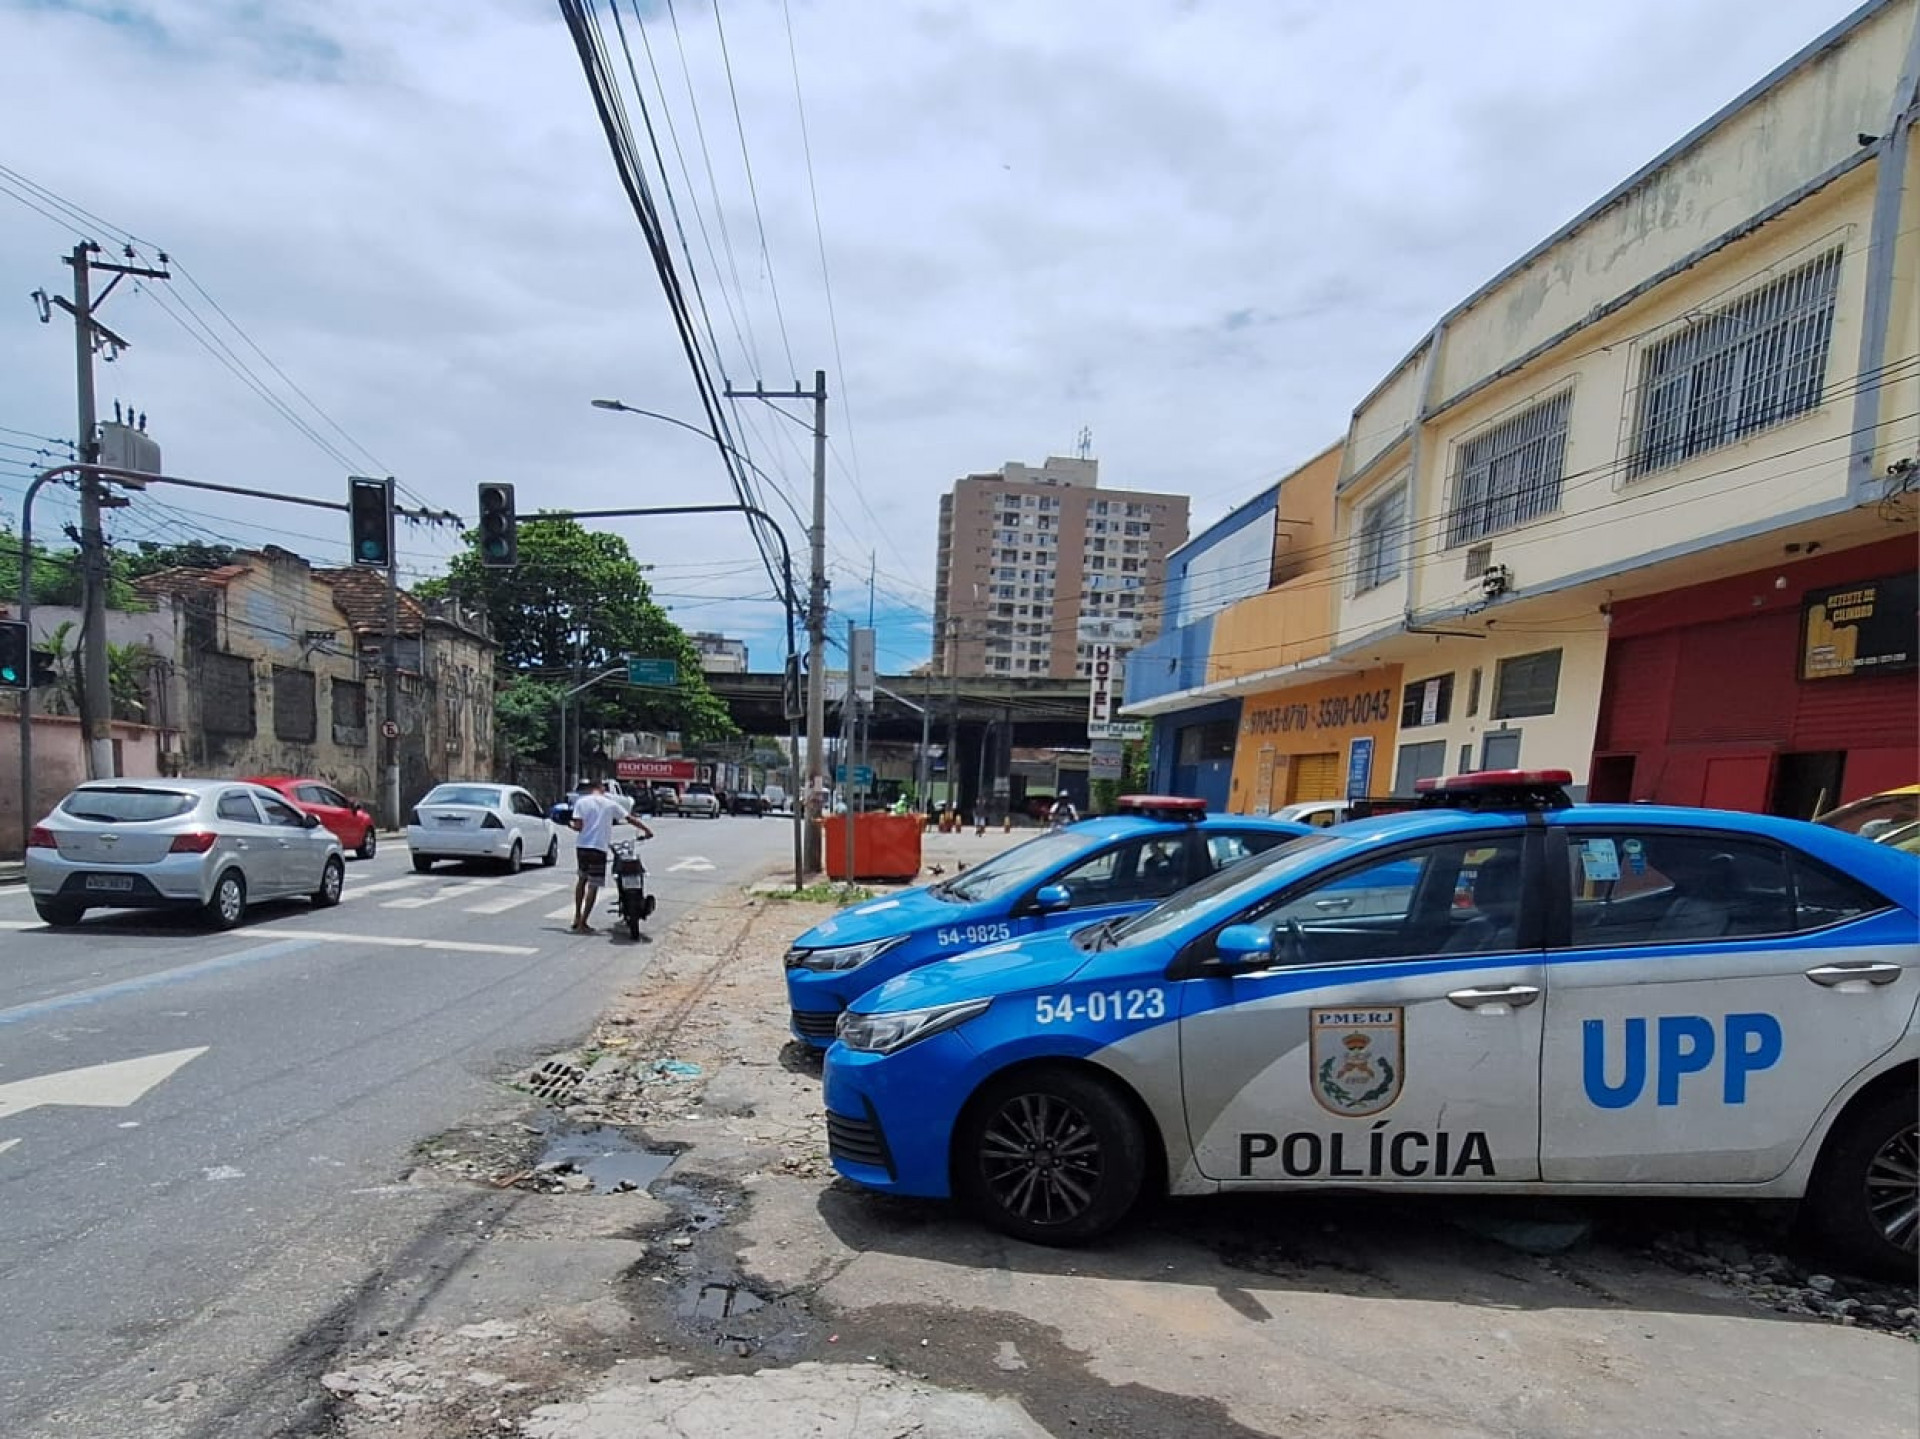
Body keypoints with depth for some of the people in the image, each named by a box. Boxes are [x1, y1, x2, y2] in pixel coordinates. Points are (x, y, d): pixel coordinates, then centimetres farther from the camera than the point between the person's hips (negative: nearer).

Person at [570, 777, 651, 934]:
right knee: (593, 886, 1)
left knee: (582, 879, 23)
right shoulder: (610, 804, 2)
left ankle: (577, 916, 24)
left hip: (582, 846, 3)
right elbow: (630, 819, 7)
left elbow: (578, 826, -7)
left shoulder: (581, 802, 2)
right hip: (599, 848, -3)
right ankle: (582, 924, 0)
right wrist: (646, 830, 18)